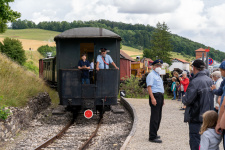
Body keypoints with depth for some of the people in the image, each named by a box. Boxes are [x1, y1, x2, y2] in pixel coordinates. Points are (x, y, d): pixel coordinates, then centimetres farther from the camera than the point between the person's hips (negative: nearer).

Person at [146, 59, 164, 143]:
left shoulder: (158, 76, 22)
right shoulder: (151, 75, -8)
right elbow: (149, 87, -17)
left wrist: (162, 99, 23)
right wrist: (152, 98, -25)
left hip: (160, 96, 10)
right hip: (155, 96, -10)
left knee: (158, 117, 14)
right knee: (154, 117, -10)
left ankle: (154, 134, 23)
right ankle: (152, 137, -8)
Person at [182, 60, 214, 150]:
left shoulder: (195, 82, -20)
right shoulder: (210, 80, 6)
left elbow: (187, 100, -22)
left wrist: (184, 100, 1)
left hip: (196, 117, -8)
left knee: (195, 141, -1)